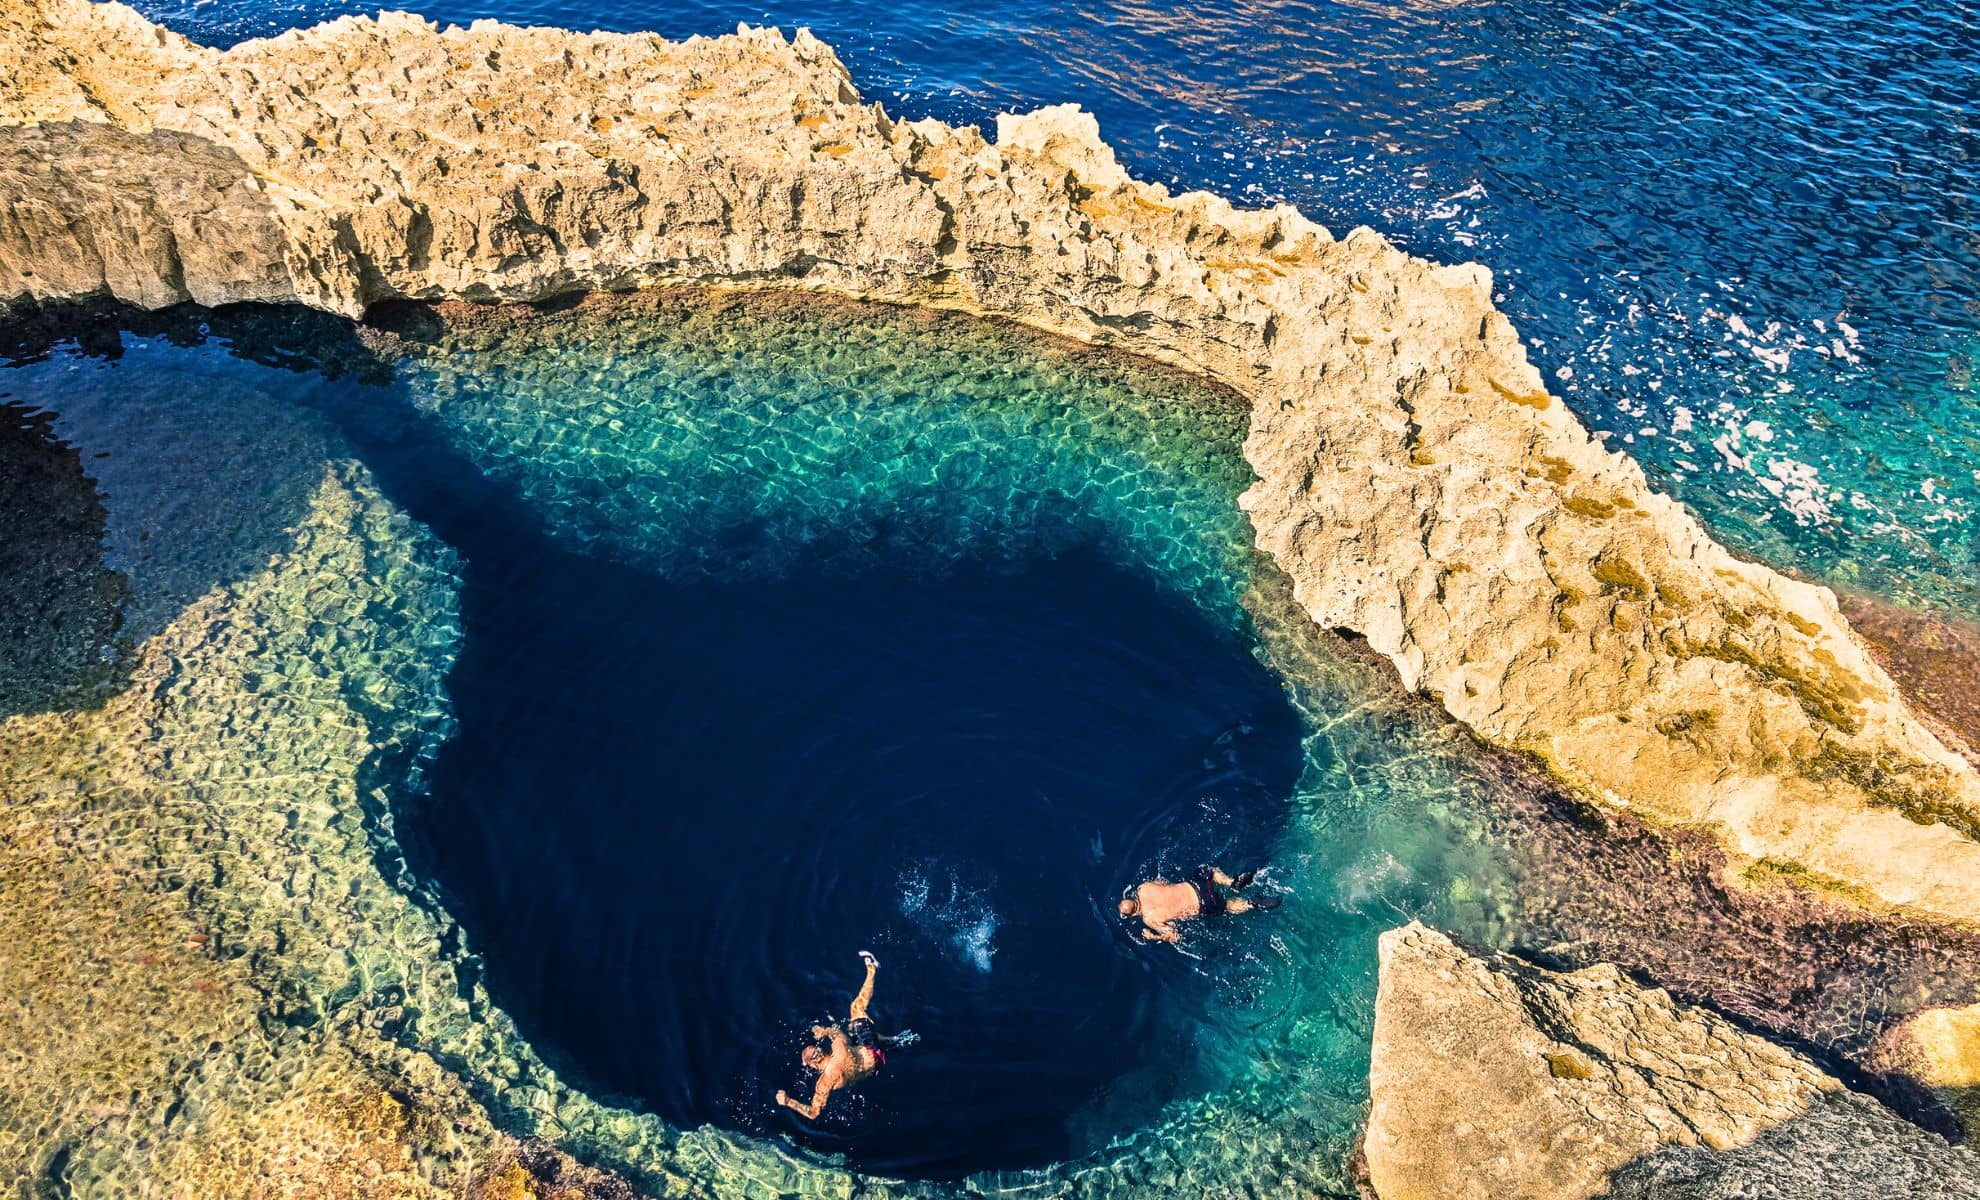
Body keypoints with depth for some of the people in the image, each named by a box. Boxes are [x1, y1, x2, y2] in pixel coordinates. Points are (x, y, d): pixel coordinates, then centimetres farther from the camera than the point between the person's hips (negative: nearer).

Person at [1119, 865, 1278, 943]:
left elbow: (1174, 936, -8)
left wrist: (1152, 937, 3)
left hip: (1202, 906, -4)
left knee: (1229, 905, 22)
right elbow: (1162, 881, 17)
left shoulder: (1149, 919, -16)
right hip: (1192, 885, 4)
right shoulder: (1144, 888, -4)